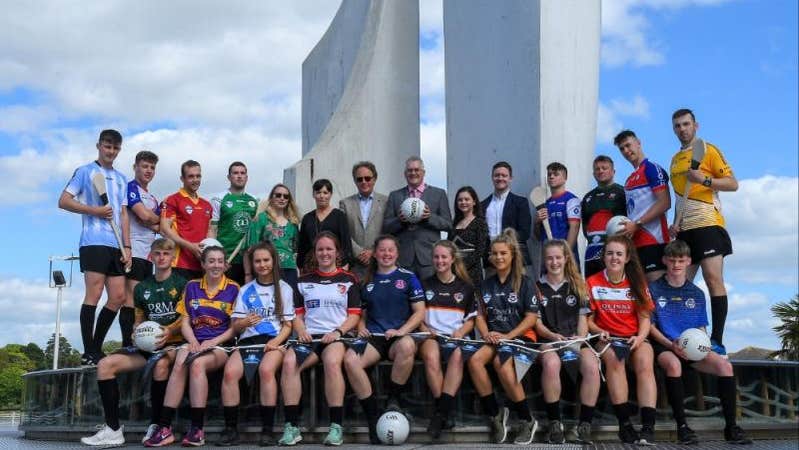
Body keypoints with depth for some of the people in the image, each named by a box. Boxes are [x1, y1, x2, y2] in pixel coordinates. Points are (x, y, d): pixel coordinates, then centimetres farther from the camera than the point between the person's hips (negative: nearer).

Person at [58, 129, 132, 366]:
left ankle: (97, 347, 13)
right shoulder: (85, 171, 5)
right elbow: (63, 201, -2)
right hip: (94, 242, -6)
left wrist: (127, 246, 10)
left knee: (118, 297, 2)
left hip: (116, 246, 6)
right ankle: (88, 353, -6)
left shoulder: (121, 179, 22)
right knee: (94, 295, -9)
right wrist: (94, 210, -11)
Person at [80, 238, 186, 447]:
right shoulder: (141, 288, 19)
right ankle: (113, 429, -18)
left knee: (160, 364, -39)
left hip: (173, 343, -6)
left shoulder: (181, 284, 3)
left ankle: (156, 425, -25)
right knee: (105, 364, -14)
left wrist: (170, 331, -24)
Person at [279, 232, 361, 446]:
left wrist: (338, 331, -10)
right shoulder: (304, 280, 21)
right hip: (309, 336, 2)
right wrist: (301, 330, -4)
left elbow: (354, 315, 7)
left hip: (336, 337, -2)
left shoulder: (348, 280, 14)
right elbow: (297, 313, 18)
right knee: (289, 361, -31)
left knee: (332, 361, -37)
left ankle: (336, 426, -34)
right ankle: (292, 426, -29)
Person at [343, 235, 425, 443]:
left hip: (399, 337, -2)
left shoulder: (407, 277, 10)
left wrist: (401, 331, -10)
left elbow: (420, 312, 5)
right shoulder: (367, 281, 19)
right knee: (350, 359, -31)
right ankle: (373, 416, -21)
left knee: (407, 345, -41)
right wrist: (361, 327, 4)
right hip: (373, 338, 3)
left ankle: (393, 400, -18)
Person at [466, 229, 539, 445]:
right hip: (495, 338, 4)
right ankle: (495, 414, -14)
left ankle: (527, 420, -18)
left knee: (501, 362, -36)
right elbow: (481, 315, 15)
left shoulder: (525, 283, 1)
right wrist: (486, 334, -6)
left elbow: (531, 317, -4)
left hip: (520, 337, -4)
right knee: (474, 359, -29)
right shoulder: (486, 284, 16)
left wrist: (508, 336, -14)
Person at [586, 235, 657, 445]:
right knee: (614, 359, -35)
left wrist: (639, 337, -12)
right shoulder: (592, 283, 7)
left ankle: (648, 427, -37)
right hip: (606, 339, -1)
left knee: (645, 363, -31)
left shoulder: (638, 283, 11)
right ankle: (624, 424, -33)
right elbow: (588, 319, 8)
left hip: (635, 338, 1)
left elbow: (644, 319, 7)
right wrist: (599, 332, -13)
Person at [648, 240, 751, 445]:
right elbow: (650, 326, -1)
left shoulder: (697, 294, 15)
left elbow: (701, 328, 16)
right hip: (663, 345, -4)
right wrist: (671, 345, -16)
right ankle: (682, 426, -31)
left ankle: (731, 427, -16)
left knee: (725, 365, -22)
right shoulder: (654, 289, 3)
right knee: (673, 364, -38)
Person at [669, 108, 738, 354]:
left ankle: (717, 341, -15)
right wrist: (676, 222, 13)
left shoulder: (708, 150, 3)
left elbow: (733, 184, -3)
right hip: (685, 230, 7)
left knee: (713, 279, -14)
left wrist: (704, 179, -18)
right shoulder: (675, 159, 22)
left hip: (707, 223, -7)